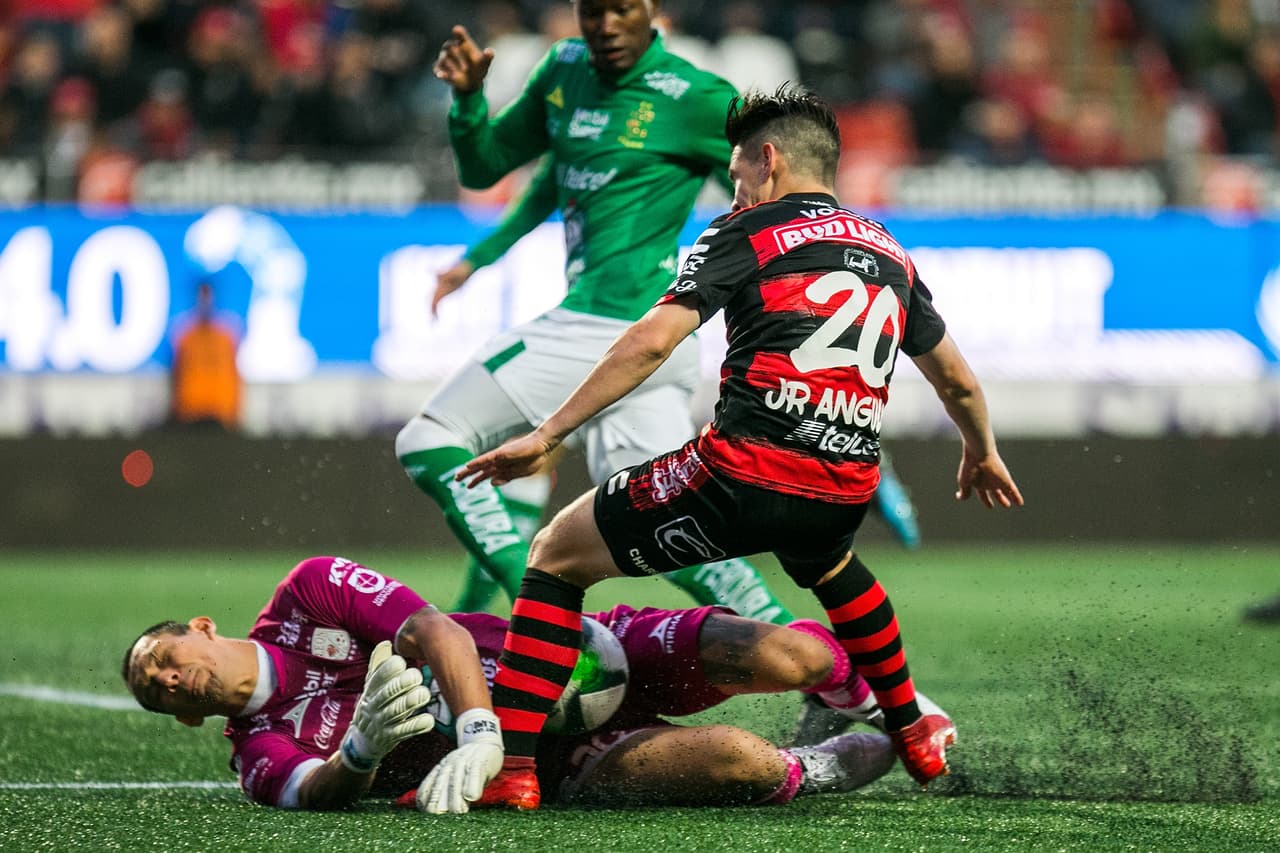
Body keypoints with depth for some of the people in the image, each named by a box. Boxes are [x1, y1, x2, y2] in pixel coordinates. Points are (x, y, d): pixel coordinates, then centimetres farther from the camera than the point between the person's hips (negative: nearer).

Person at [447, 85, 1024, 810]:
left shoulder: (745, 234, 5)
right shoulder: (891, 255, 21)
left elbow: (651, 342, -7)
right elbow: (959, 383, 32)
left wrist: (549, 434, -6)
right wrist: (982, 453, 52)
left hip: (742, 476, -6)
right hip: (845, 494, 6)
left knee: (558, 553, 10)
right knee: (827, 561, 43)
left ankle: (511, 764, -2)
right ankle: (915, 736, 49)